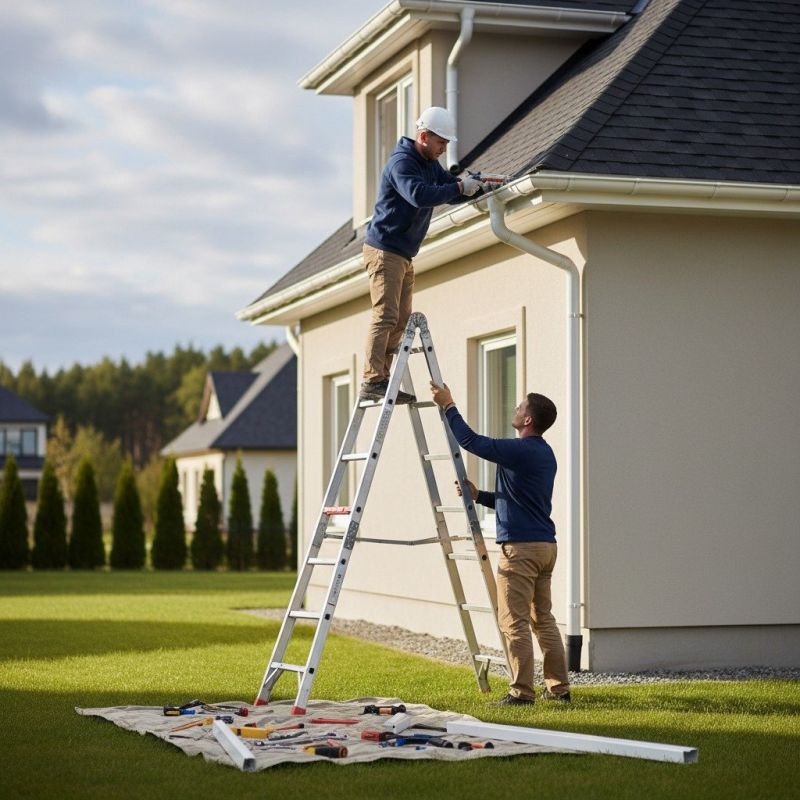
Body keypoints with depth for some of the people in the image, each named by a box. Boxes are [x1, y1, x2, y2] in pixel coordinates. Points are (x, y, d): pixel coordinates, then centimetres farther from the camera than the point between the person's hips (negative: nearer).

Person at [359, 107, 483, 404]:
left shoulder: (431, 165, 15)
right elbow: (418, 195, -32)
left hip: (404, 256, 10)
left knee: (400, 320, 7)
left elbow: (452, 193, 18)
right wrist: (459, 187, -30)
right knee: (385, 317, -15)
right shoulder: (401, 162, -16)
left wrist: (474, 185, -2)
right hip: (384, 250, -10)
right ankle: (372, 382, -18)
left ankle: (381, 379, 9)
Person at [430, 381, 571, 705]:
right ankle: (559, 687, 16)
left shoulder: (520, 451, -15)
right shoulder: (544, 454, 15)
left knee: (514, 622, -5)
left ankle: (521, 692, -4)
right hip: (545, 545, 9)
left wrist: (448, 406, 1)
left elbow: (469, 440, -10)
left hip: (521, 547, -9)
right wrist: (479, 495, 17)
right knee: (543, 618, 14)